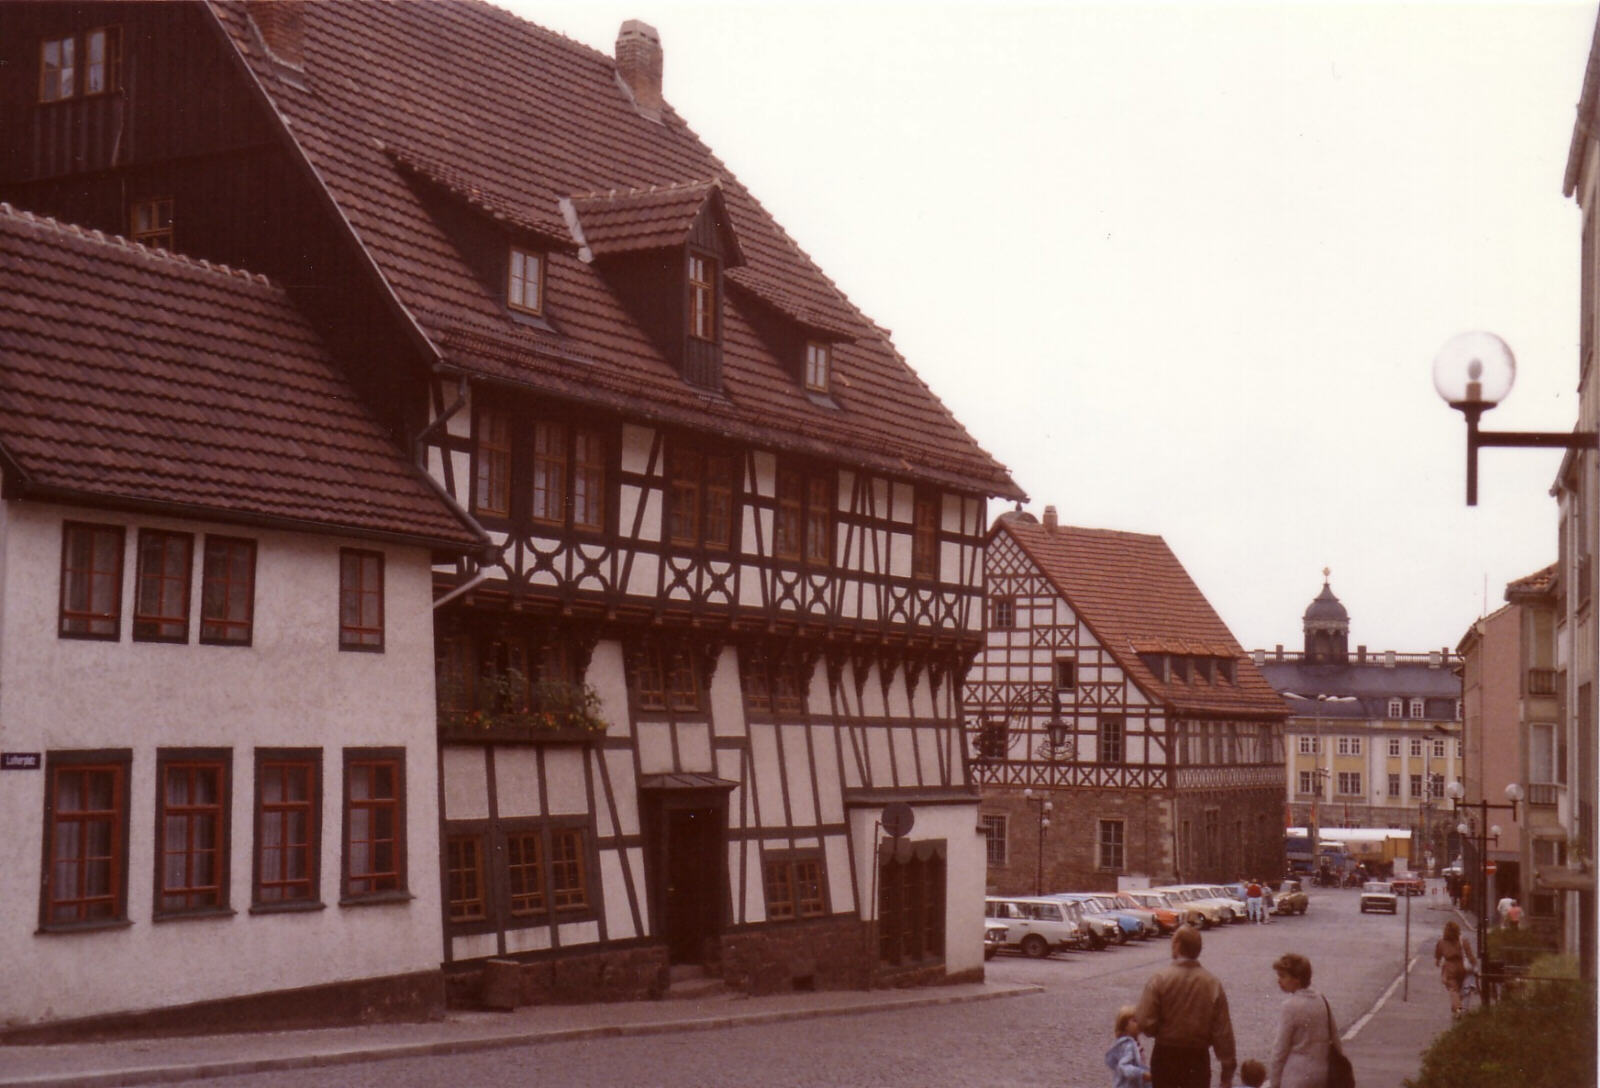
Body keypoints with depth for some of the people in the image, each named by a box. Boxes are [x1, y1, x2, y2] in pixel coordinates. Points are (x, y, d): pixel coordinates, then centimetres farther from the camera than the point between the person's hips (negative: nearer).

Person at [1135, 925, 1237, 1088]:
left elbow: (1145, 1023, -15)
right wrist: (1227, 1070, 0)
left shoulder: (1159, 979, -12)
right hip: (1198, 1057, 1)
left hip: (1166, 1056, -1)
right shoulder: (1212, 983, -6)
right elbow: (1223, 1031, -6)